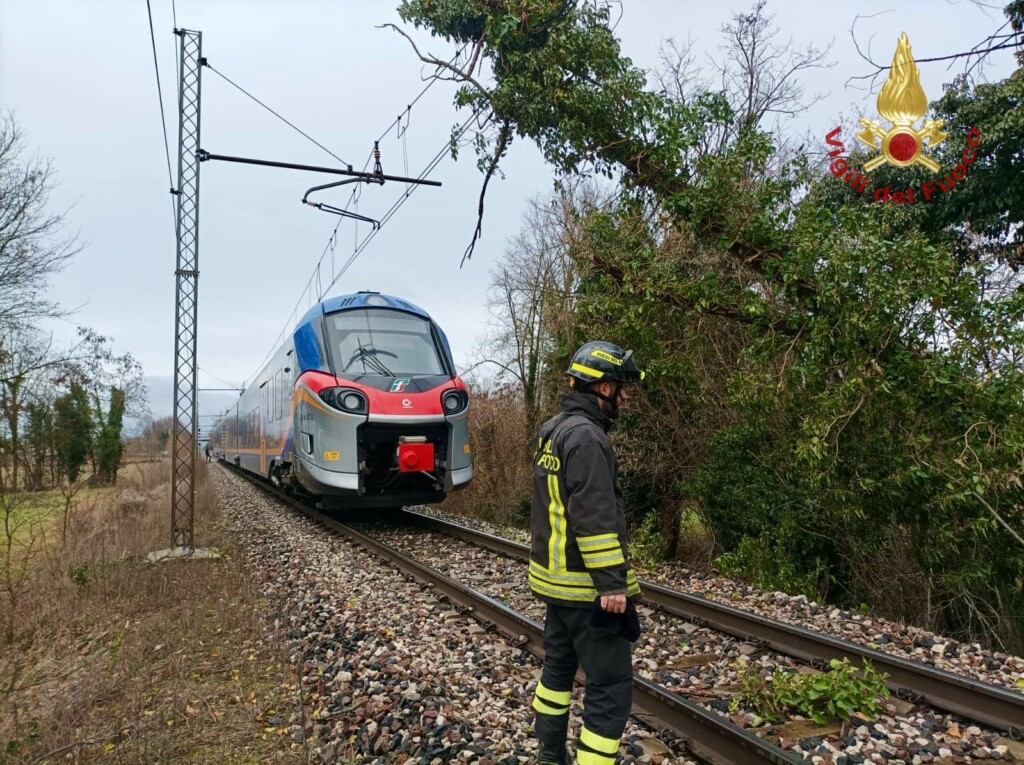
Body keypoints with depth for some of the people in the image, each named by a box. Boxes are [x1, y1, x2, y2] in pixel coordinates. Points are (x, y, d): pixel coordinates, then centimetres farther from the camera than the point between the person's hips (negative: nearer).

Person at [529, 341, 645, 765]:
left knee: (559, 663, 21)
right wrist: (612, 582, -23)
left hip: (555, 575, 10)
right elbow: (595, 518, -25)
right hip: (587, 585, -10)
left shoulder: (552, 430, 11)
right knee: (611, 686, -3)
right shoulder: (586, 436, -20)